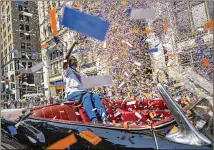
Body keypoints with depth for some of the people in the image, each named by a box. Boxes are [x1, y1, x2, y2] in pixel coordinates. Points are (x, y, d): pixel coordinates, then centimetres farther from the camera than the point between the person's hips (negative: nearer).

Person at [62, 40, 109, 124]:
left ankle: (104, 117, -38)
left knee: (95, 96, -24)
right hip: (71, 93, -6)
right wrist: (73, 45, -8)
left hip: (81, 92, 6)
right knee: (86, 96, -35)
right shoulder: (67, 71, 11)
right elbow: (66, 58, -7)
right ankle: (94, 120, -47)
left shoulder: (81, 74, 30)